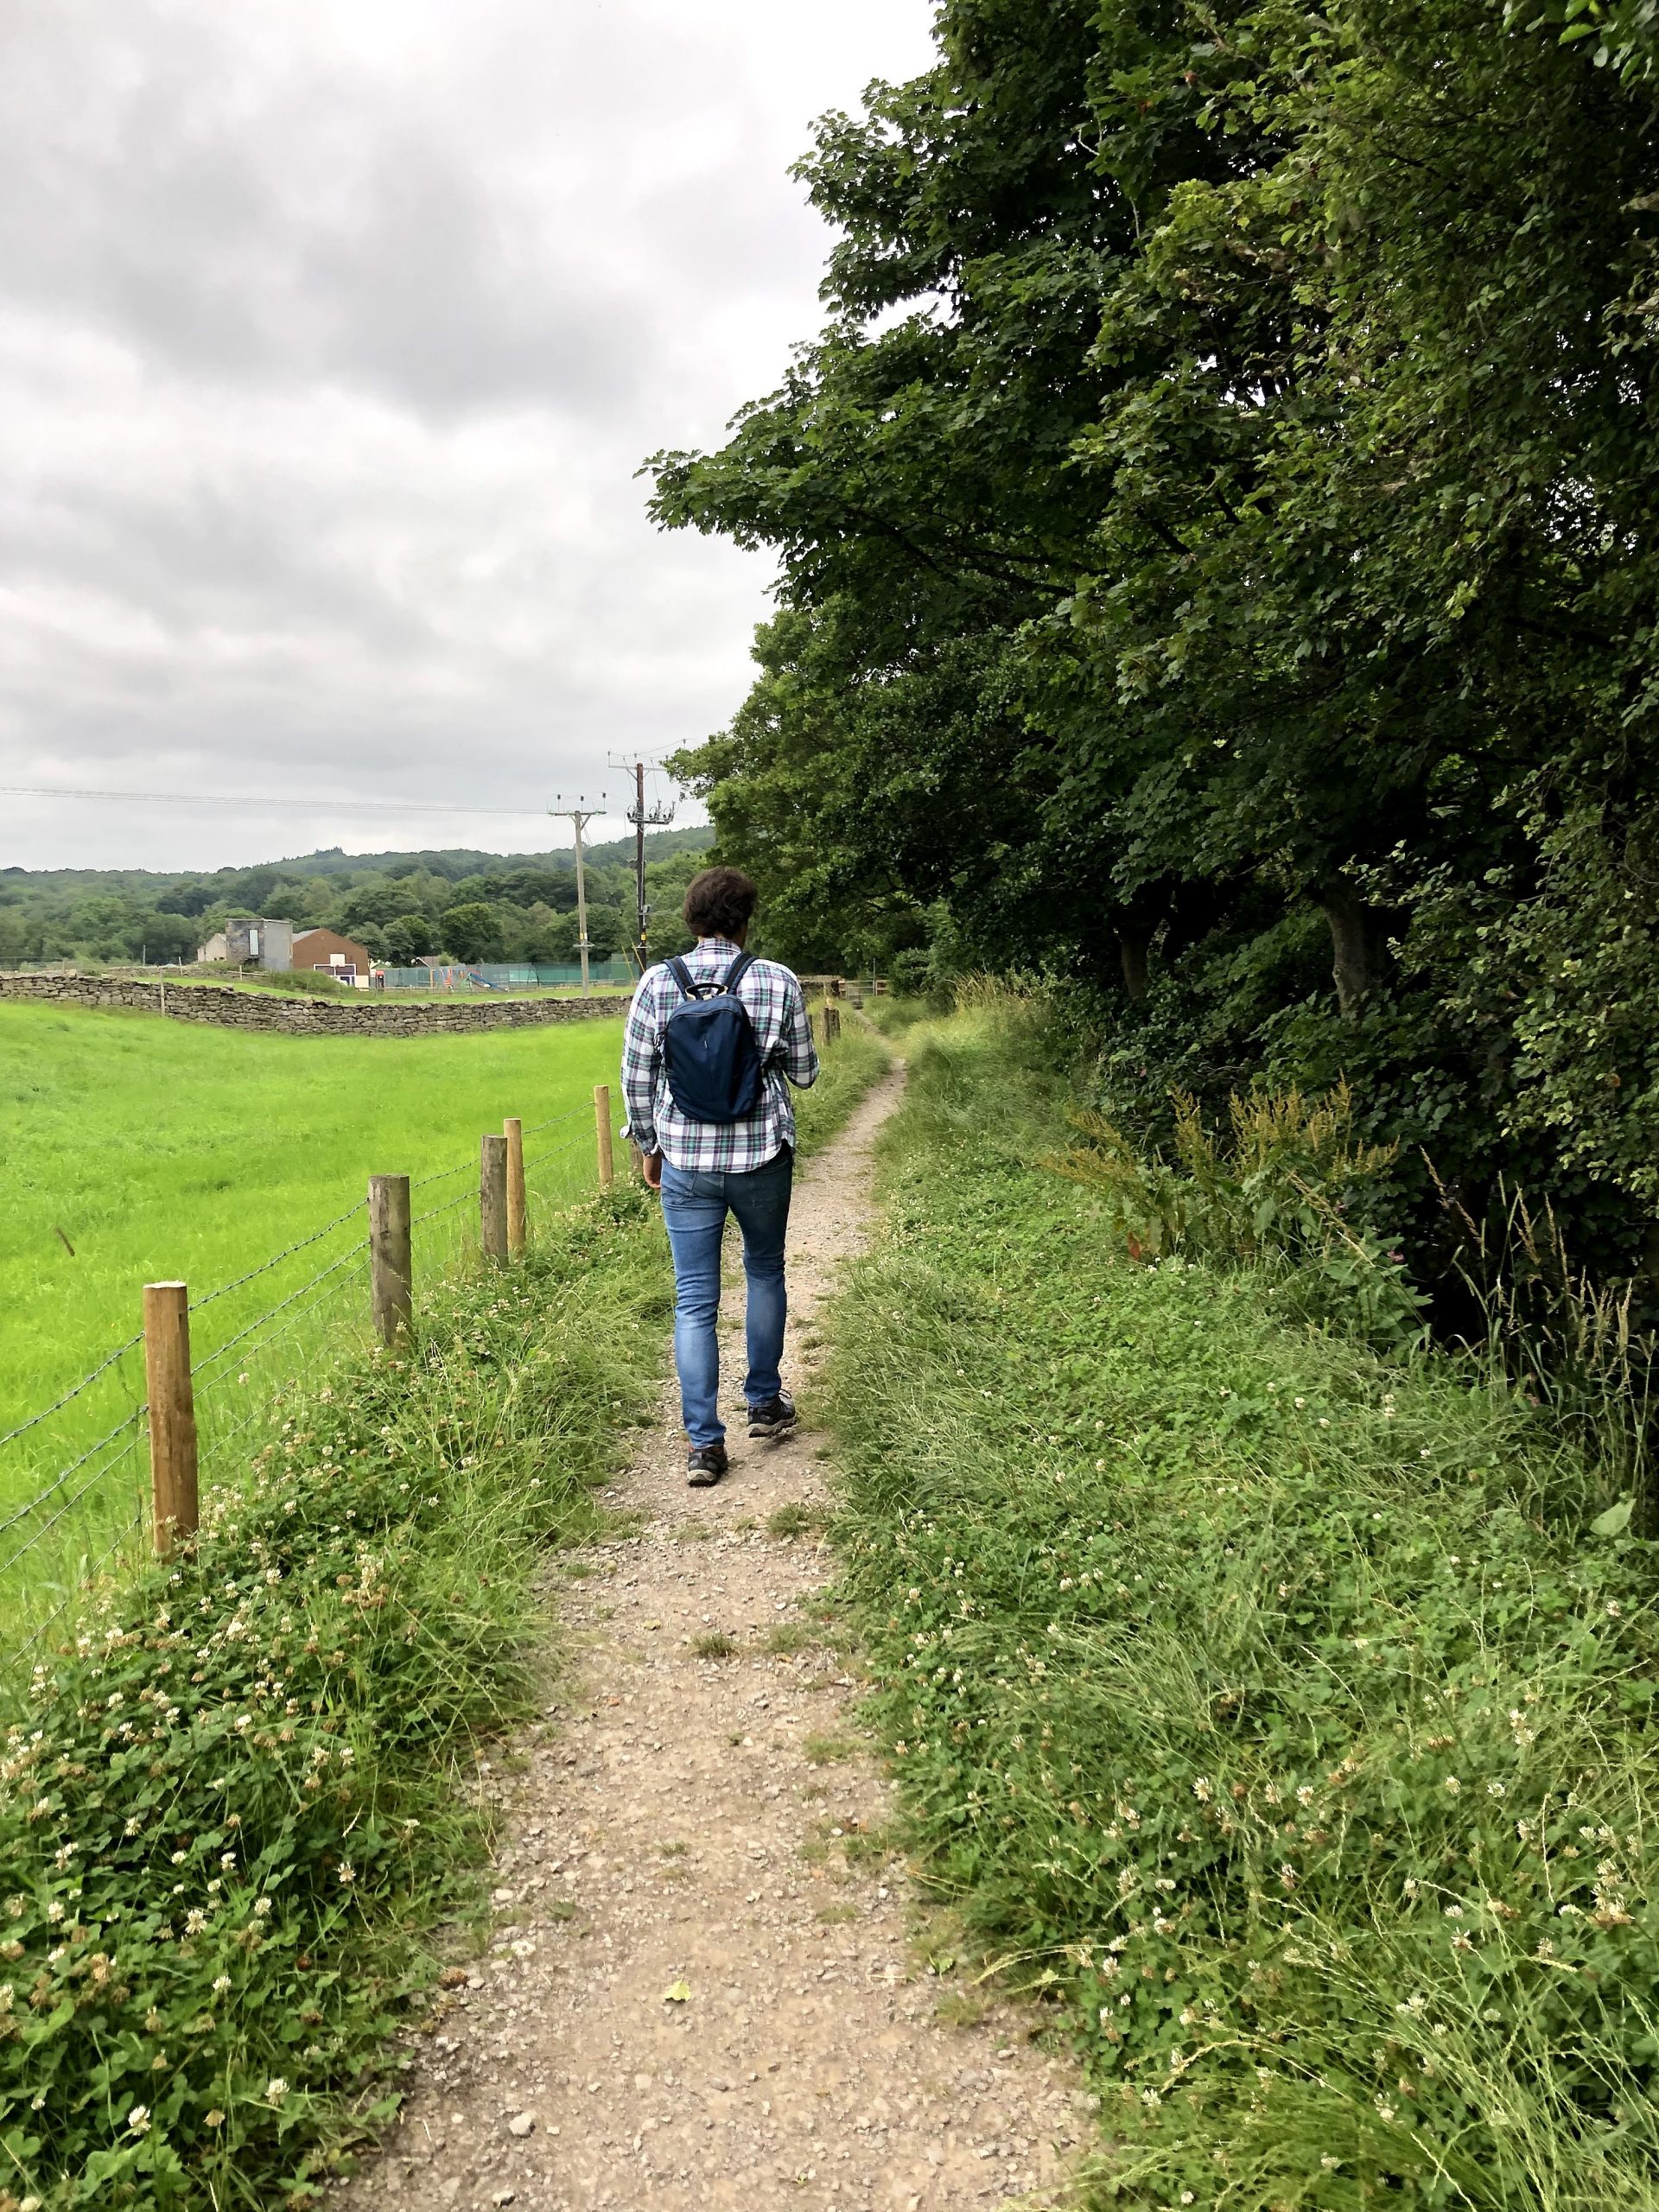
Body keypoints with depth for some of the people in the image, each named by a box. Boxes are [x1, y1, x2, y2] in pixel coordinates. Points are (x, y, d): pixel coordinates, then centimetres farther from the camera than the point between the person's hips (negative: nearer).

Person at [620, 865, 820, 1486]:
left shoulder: (658, 982, -5)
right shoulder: (778, 981, -7)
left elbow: (637, 1077, -1)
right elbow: (804, 1073, 2)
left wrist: (649, 1146, 12)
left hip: (685, 1159, 0)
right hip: (762, 1155, 0)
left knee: (694, 1299, 5)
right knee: (765, 1271, 23)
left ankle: (703, 1442, 5)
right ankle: (764, 1402, 34)